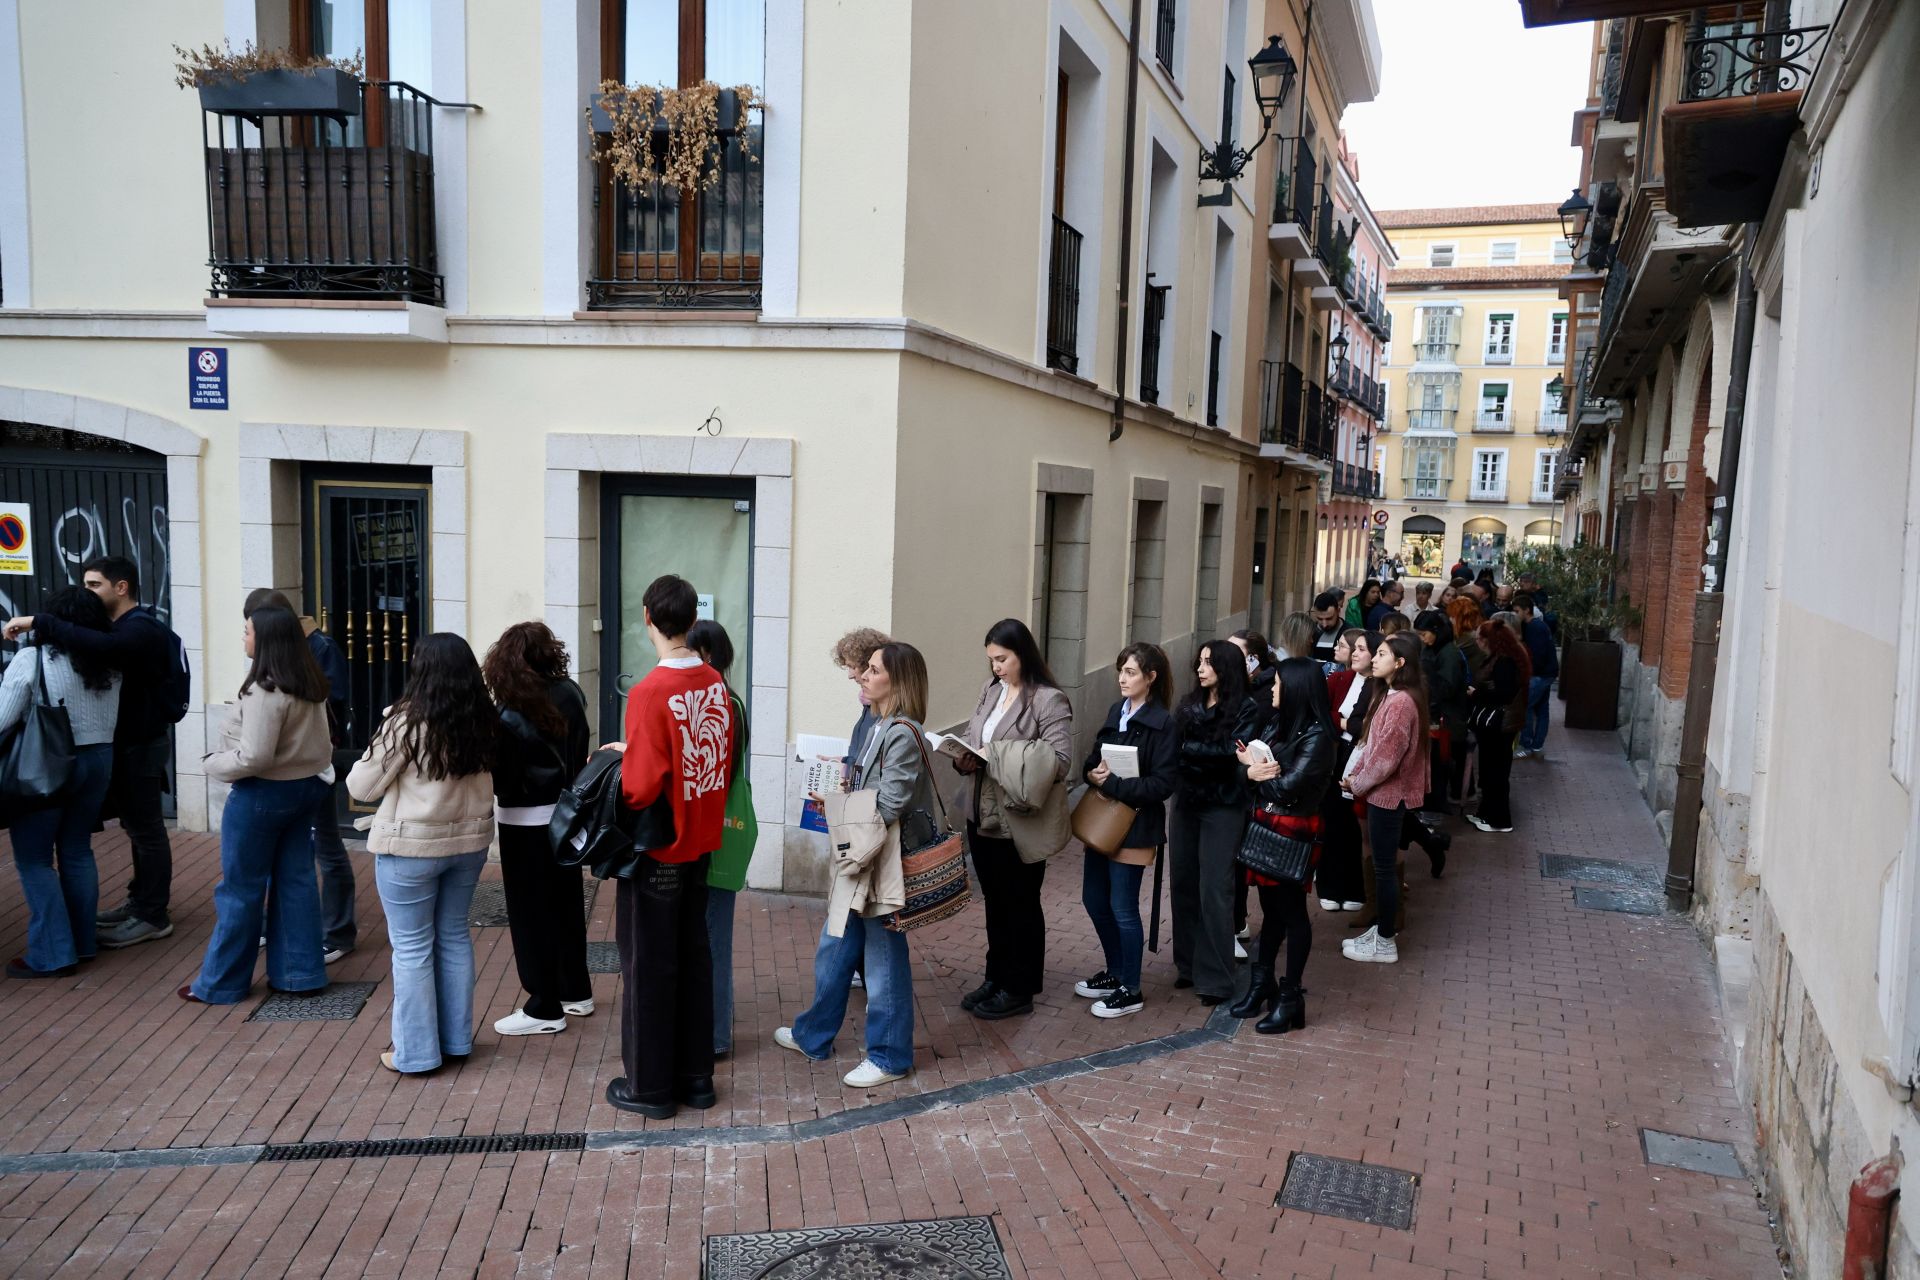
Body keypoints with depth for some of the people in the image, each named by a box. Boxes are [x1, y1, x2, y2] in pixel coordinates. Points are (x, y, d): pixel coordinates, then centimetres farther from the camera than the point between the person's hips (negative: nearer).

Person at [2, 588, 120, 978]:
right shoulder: (108, 664, 4)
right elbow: (112, 719, 3)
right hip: (99, 759, 6)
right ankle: (83, 942, 21)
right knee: (77, 851, 16)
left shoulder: (31, 659, -11)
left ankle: (52, 955, 3)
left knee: (34, 859, 4)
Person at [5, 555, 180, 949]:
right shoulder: (126, 628, 15)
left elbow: (98, 646, -40)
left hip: (141, 743, -10)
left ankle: (153, 917, 5)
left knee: (146, 828, -3)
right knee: (136, 825, 17)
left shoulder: (139, 630, -21)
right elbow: (96, 647, 6)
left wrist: (39, 623, -36)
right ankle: (141, 900, 29)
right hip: (128, 741, 10)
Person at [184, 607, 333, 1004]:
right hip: (305, 788, 8)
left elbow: (253, 756, -23)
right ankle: (301, 974, 16)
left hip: (262, 795, -8)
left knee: (240, 889, 4)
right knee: (296, 881, 11)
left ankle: (220, 983, 16)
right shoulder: (311, 686, 6)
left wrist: (214, 764, -8)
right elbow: (323, 742, 15)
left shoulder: (264, 691, -21)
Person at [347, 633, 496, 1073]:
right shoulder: (484, 722, -2)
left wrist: (372, 758, 8)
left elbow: (362, 788, -9)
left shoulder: (408, 723, -16)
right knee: (455, 937, 17)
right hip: (469, 840, 5)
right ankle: (456, 1040, 26)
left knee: (412, 947, 6)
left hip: (412, 846, -5)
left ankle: (415, 1052, 14)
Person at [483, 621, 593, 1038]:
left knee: (531, 913, 5)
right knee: (566, 903, 19)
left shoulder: (511, 717, -21)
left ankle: (545, 1009, 12)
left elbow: (502, 780, -17)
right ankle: (575, 992, 31)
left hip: (527, 823, -7)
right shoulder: (571, 696, -3)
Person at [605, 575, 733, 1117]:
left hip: (656, 851, -6)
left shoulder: (650, 693, -22)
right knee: (694, 958, 17)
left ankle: (650, 1086, 20)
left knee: (648, 967, 8)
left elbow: (641, 787, -25)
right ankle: (696, 1076, 27)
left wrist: (613, 765, -4)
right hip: (701, 844, 6)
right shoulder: (716, 684, -2)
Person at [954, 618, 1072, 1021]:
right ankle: (996, 978, 33)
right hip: (981, 814, 7)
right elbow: (972, 739, 13)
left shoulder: (1049, 700, -14)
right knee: (994, 900, 19)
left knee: (1021, 904, 8)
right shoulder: (990, 690, 7)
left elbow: (1060, 760, -21)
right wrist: (965, 759, -9)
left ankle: (1019, 990, 21)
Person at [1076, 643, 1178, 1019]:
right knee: (1094, 900, 15)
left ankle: (1131, 991, 18)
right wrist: (1093, 773, -10)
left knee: (1123, 908, 2)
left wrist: (1112, 784, -20)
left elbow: (1161, 784, -18)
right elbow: (1092, 759, 12)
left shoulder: (1163, 723, -15)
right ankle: (1115, 972, 34)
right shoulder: (1117, 710, 6)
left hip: (1135, 825, -7)